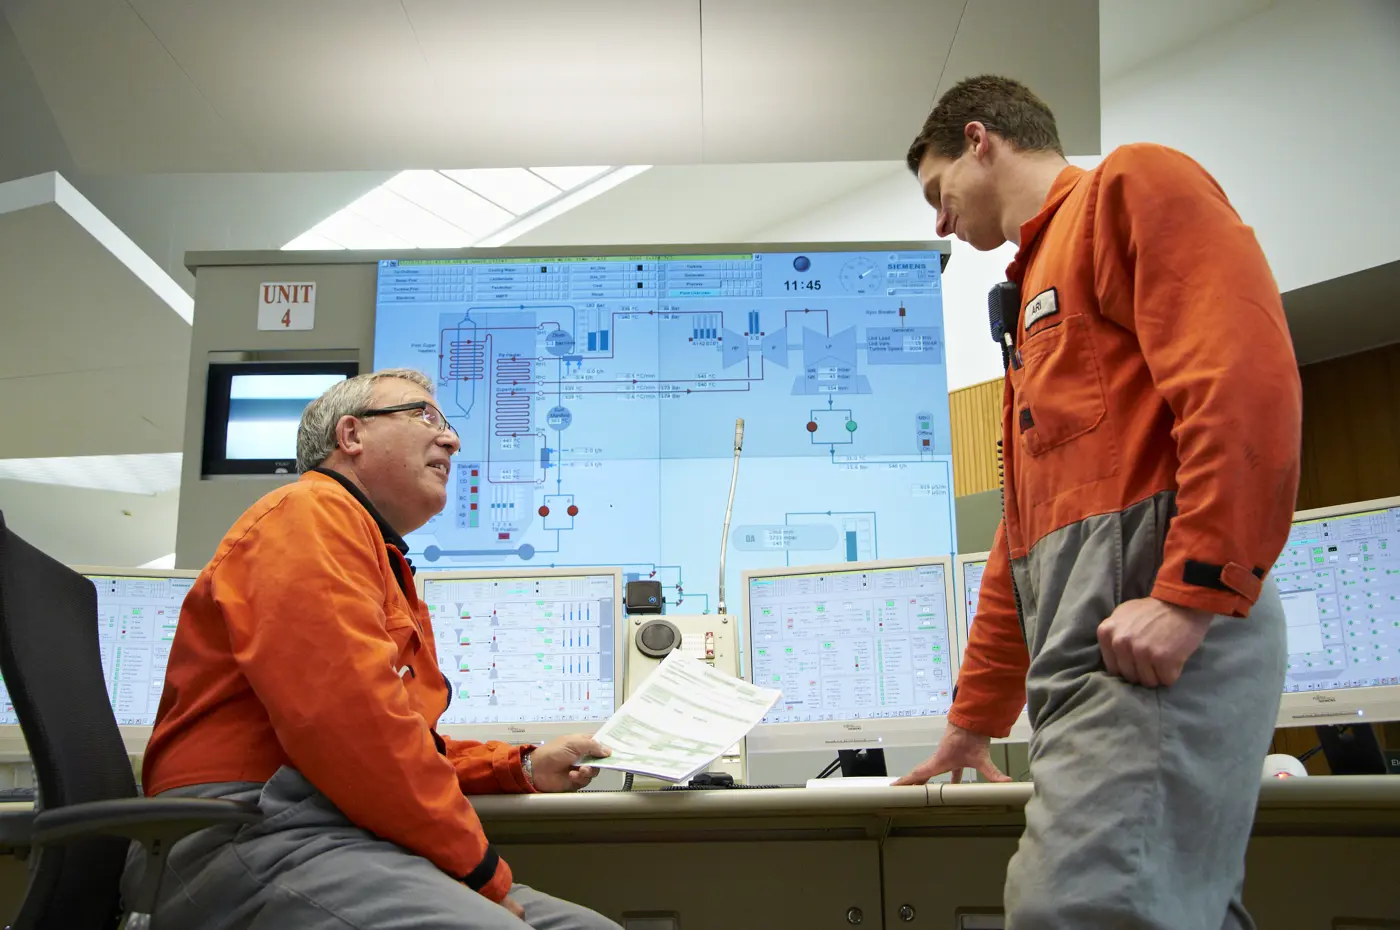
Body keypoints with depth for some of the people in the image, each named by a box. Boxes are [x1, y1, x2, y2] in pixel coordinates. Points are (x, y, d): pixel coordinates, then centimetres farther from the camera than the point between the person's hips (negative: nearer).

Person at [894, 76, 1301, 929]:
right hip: (1086, 635, 9)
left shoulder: (1132, 184, 7)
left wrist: (1193, 593, -21)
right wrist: (976, 719, 32)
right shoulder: (1038, 288, 32)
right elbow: (1027, 533, 31)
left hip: (1153, 632, -9)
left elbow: (1248, 374, -12)